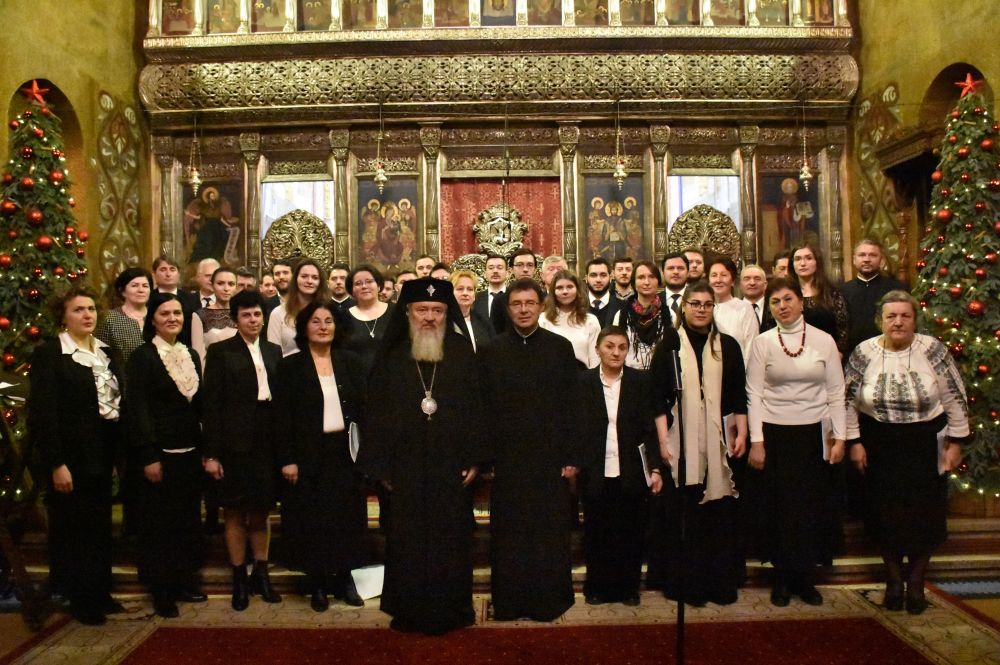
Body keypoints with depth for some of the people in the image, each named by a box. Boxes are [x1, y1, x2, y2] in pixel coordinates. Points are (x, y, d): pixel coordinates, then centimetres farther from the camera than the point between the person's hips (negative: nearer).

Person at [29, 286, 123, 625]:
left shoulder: (106, 352, 10)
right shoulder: (49, 353, -9)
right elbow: (43, 413, -14)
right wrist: (56, 463, -18)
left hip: (102, 455, 6)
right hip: (72, 457, -6)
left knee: (100, 527, 15)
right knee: (73, 530, 6)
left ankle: (100, 593, 28)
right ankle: (80, 600, 20)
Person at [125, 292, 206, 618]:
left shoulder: (191, 355, 12)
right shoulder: (142, 357, -6)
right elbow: (137, 409, -11)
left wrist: (205, 448, 9)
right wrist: (149, 457, -16)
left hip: (190, 451, 6)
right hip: (161, 453, -6)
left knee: (189, 518, 11)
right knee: (160, 521, 4)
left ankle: (186, 580, 24)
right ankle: (161, 589, 16)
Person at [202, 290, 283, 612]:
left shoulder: (274, 351, 9)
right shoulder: (220, 352, -2)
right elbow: (212, 404, -6)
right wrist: (211, 453, -10)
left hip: (267, 442, 3)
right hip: (234, 443, -3)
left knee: (260, 512, 13)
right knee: (235, 513, 8)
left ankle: (261, 574, 27)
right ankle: (239, 580, 21)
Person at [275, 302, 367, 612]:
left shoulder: (349, 361, 5)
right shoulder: (290, 365, -2)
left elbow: (362, 407, 4)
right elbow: (283, 416, -5)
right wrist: (287, 459, -10)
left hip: (344, 453, 2)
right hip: (308, 456, -2)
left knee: (347, 517, 7)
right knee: (312, 520, 5)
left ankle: (344, 578, 22)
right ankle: (317, 584, 19)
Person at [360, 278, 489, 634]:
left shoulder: (463, 354, 1)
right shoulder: (391, 358, 1)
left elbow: (478, 407, 1)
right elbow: (375, 413, 1)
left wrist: (474, 458, -4)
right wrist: (381, 466, -2)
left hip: (451, 468, 0)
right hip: (405, 469, 0)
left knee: (451, 541, 9)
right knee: (408, 542, 8)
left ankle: (454, 609, 25)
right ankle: (409, 610, 24)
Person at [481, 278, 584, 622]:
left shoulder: (560, 347, 3)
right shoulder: (492, 351, 3)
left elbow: (572, 406, 2)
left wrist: (573, 456, -2)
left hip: (550, 455, 0)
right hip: (507, 458, 0)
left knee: (551, 533, 7)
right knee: (509, 534, 8)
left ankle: (550, 600, 23)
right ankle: (509, 602, 22)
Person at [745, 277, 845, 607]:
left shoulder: (824, 341, 1)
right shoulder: (762, 343, -1)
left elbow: (836, 392, 3)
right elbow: (754, 394, -2)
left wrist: (839, 437, -2)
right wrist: (756, 441, -7)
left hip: (813, 433, 1)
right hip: (775, 433, -1)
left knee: (813, 505, 5)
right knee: (778, 506, 5)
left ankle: (805, 577, 22)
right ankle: (782, 577, 20)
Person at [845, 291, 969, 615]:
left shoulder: (933, 350, -10)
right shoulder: (864, 353, -8)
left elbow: (955, 400, -4)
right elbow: (848, 401, -1)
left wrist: (955, 443, -5)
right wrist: (854, 442, -3)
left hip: (925, 446, 0)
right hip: (879, 446, 1)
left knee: (924, 515, 7)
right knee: (886, 514, 9)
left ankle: (916, 581, 27)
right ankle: (893, 580, 28)